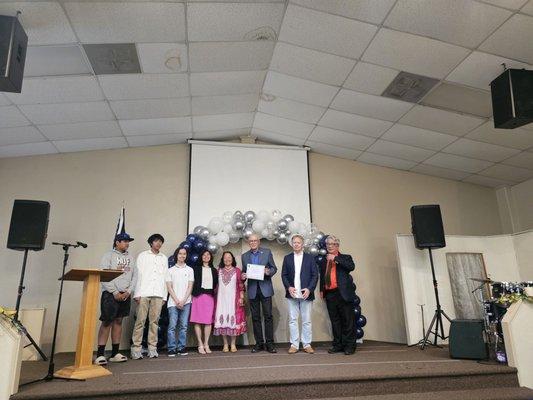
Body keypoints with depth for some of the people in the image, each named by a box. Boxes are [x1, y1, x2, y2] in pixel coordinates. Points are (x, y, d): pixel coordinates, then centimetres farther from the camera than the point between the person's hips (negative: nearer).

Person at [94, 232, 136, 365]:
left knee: (118, 322, 9)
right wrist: (115, 292, -13)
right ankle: (100, 354, -1)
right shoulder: (108, 256, -1)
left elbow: (134, 277, 11)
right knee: (106, 322, -6)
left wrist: (128, 291, -3)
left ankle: (115, 353, 14)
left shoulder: (130, 258, 13)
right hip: (110, 294, -5)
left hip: (125, 295, 5)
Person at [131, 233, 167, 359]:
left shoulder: (164, 258, 17)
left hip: (158, 294, 3)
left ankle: (152, 348, 8)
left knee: (154, 322, 2)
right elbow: (138, 274, 3)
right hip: (144, 293, -2)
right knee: (140, 321, -4)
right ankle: (136, 348, 2)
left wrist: (164, 295, 7)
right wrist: (137, 293, -6)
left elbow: (165, 277, 14)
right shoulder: (143, 255, 10)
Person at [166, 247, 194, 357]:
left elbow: (190, 287, 5)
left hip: (186, 302, 1)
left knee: (183, 326, 3)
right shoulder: (170, 270, 7)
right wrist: (177, 301, -8)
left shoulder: (190, 270, 10)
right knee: (172, 326, -4)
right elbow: (169, 287, 2)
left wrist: (183, 301, -6)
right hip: (173, 302, -1)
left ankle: (182, 348, 10)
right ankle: (171, 349, 3)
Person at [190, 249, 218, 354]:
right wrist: (195, 292, -6)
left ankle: (206, 344, 8)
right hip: (199, 296, -2)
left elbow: (216, 284, 16)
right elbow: (193, 282, 1)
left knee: (209, 321, -1)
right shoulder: (196, 269, 7)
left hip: (210, 296, 3)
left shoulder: (214, 270, 16)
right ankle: (200, 345, 2)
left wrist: (213, 291, 3)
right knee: (197, 321, -4)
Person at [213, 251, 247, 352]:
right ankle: (225, 344, 8)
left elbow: (241, 285, 3)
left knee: (233, 319, -3)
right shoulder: (219, 271, 11)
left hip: (233, 299, -1)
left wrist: (241, 297, -5)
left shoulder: (237, 271, 5)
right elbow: (216, 285, 11)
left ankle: (233, 344, 6)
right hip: (221, 299, 2)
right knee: (222, 320, -1)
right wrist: (215, 297, 5)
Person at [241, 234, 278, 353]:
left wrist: (269, 272, -16)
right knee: (255, 317, 6)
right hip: (252, 290, 2)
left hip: (265, 288, -2)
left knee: (268, 316, -3)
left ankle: (270, 343, 5)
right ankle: (259, 343, 15)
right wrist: (243, 276, -7)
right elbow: (244, 272, 15)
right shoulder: (245, 256, 11)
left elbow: (274, 268, 5)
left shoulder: (267, 252, 4)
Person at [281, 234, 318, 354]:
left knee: (306, 320, 4)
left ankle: (307, 344, 15)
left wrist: (309, 289, -11)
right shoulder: (287, 258, 10)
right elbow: (284, 275, 7)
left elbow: (315, 275, 2)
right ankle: (294, 345, 13)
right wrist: (288, 287, -9)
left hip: (306, 294, -1)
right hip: (292, 294, 1)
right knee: (292, 320, 4)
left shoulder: (310, 258, 6)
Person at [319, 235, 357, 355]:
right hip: (329, 295, 4)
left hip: (343, 293, -4)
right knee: (335, 321, 10)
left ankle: (349, 345, 10)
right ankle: (338, 345, 20)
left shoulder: (345, 258, 4)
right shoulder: (324, 261, 17)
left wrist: (335, 258, -17)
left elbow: (351, 267, -17)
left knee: (348, 320, 0)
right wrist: (321, 290, 12)